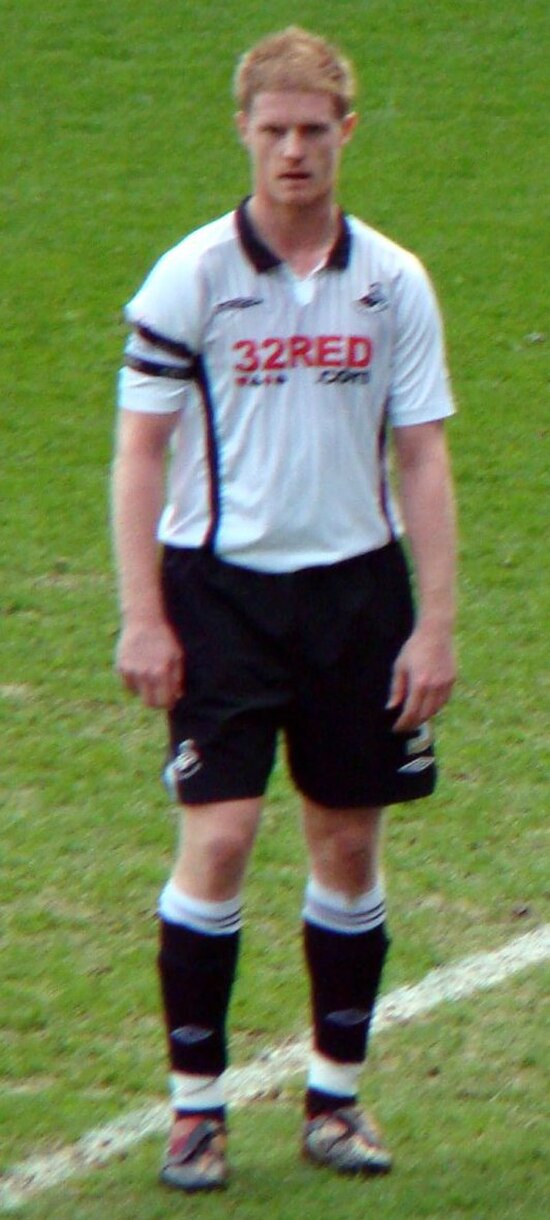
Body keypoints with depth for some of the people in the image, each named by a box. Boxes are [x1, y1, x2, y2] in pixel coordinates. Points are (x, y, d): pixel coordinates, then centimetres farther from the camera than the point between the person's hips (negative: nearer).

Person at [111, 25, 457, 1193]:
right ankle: (195, 1104, 0)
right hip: (221, 583, -3)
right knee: (218, 838, -9)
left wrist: (436, 623, 0)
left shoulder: (392, 282, 3)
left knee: (349, 846, 7)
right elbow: (138, 451, -2)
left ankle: (336, 1096, 19)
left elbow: (423, 458, 6)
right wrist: (141, 617, -9)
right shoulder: (190, 277, -4)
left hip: (356, 585, 3)